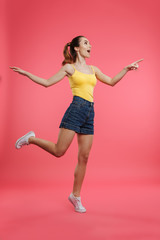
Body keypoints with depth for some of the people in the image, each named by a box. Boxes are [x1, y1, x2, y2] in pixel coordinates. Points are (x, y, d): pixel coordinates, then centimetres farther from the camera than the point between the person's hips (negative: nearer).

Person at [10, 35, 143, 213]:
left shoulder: (93, 69, 19)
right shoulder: (69, 68, 4)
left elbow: (112, 82, 24)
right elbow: (47, 82, 3)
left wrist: (126, 69, 16)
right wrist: (25, 73, -3)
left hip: (89, 114, 5)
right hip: (76, 110, -5)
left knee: (84, 157, 4)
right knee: (59, 151, -9)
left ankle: (75, 195, 16)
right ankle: (31, 139, 17)